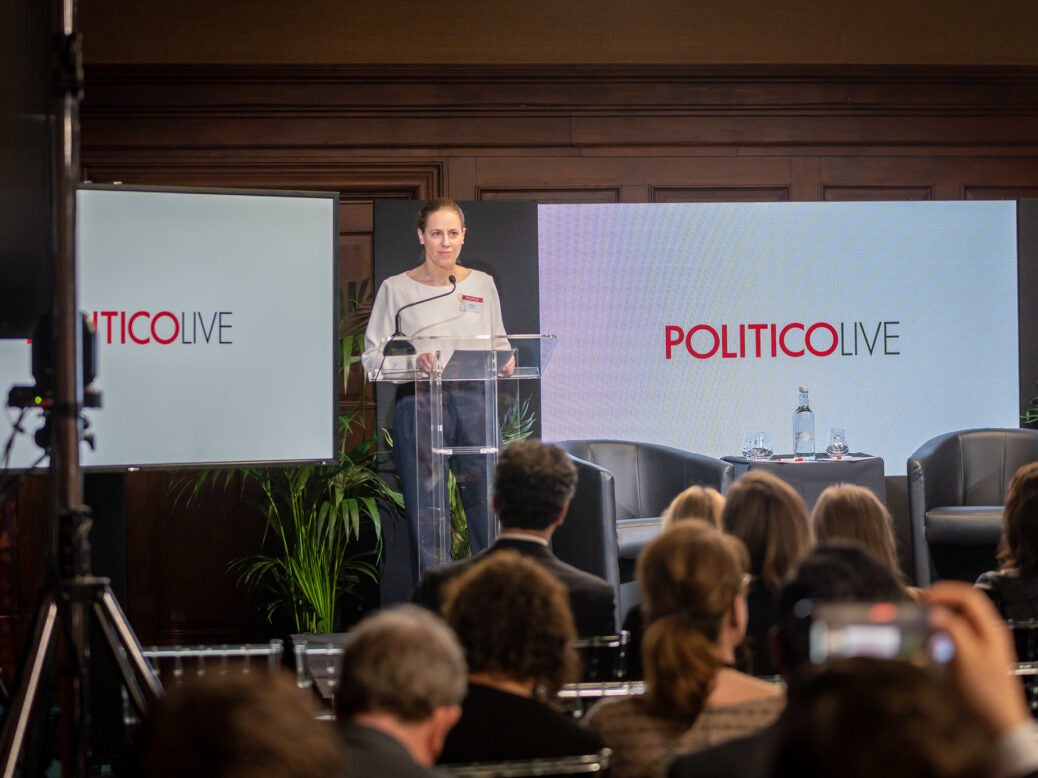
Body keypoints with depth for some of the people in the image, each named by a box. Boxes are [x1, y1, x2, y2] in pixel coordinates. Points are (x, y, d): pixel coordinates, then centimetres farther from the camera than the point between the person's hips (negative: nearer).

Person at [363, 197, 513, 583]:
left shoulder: (482, 284, 13)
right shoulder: (396, 289, 3)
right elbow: (372, 356, 0)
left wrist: (505, 361, -5)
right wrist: (413, 361, -18)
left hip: (473, 402, 2)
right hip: (418, 403, -2)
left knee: (489, 506, -2)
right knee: (426, 518, -2)